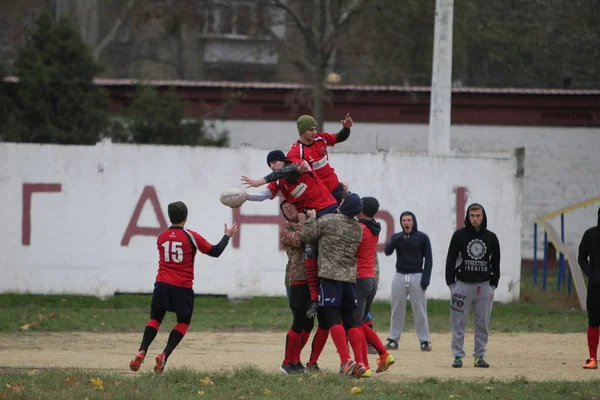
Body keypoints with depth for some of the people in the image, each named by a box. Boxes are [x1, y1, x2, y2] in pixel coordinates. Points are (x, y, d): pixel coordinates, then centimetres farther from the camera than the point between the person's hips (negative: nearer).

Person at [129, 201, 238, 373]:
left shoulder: (161, 237, 6)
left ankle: (142, 352, -12)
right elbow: (215, 251, 3)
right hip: (183, 288, -2)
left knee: (155, 319, 10)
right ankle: (164, 355, -2)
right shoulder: (191, 237, -5)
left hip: (162, 285, 2)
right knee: (183, 322, 14)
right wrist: (227, 236, 19)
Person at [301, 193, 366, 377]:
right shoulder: (358, 229, 10)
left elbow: (306, 236, -2)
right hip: (350, 277, 6)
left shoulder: (328, 220, -7)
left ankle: (346, 360, -15)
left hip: (330, 276, -5)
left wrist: (311, 218, 14)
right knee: (351, 320, 8)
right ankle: (359, 362, 4)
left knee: (332, 319, -6)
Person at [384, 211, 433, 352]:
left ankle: (424, 341, -2)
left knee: (420, 310, -4)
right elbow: (387, 251, -8)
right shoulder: (396, 237, 9)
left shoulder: (422, 237, 3)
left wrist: (426, 277, -10)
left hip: (417, 276, -3)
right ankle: (393, 339, 8)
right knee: (397, 309, 4)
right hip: (400, 276, 3)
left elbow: (428, 258, 1)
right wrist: (398, 239, -25)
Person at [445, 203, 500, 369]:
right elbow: (450, 260, 1)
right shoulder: (459, 235, -1)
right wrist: (451, 284, -5)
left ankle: (479, 356, 11)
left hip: (484, 285, 2)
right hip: (463, 284, -2)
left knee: (483, 323, 4)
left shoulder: (491, 237, 6)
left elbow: (495, 262, 11)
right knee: (458, 323, -2)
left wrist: (493, 285, 4)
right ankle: (458, 356, 4)